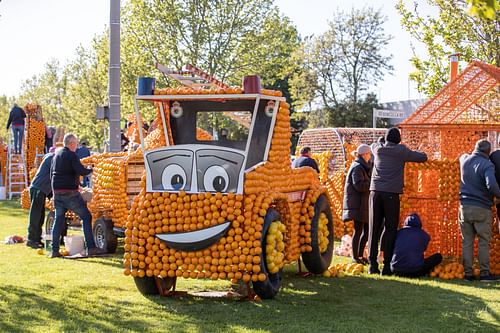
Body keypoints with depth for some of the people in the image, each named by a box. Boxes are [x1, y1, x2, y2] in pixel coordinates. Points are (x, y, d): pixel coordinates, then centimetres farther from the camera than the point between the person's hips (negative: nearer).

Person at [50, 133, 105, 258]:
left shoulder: (57, 154, 15)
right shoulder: (71, 155, -11)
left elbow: (51, 172, 22)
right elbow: (81, 171, -20)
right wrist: (91, 170, 0)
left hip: (57, 191, 8)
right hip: (70, 192, -8)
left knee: (58, 219, 12)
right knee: (86, 217, -2)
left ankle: (54, 250, 7)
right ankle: (91, 248, -7)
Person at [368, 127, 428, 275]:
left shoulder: (378, 149, 11)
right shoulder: (401, 151, 0)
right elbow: (423, 157, 7)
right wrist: (411, 152, 23)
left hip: (375, 192, 4)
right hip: (391, 194, -3)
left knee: (374, 229, 5)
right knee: (390, 229, 0)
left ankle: (373, 265, 3)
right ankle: (387, 266, -4)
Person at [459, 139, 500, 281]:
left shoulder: (464, 160, 6)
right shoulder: (487, 165, -13)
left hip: (464, 207, 5)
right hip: (481, 208, -5)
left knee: (467, 241, 8)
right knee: (484, 242, 4)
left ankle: (468, 273, 8)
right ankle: (484, 273, 4)